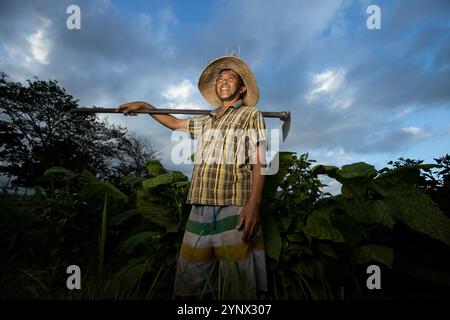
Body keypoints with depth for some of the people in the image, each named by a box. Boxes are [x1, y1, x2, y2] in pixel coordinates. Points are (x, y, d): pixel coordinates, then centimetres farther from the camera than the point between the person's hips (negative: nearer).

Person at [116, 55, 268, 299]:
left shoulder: (251, 114, 7)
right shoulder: (206, 122, 24)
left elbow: (258, 163, -4)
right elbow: (175, 123, 39)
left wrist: (253, 204, -17)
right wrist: (144, 105, 37)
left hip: (235, 208, -5)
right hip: (200, 208, 6)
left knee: (236, 287, -3)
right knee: (187, 281, 7)